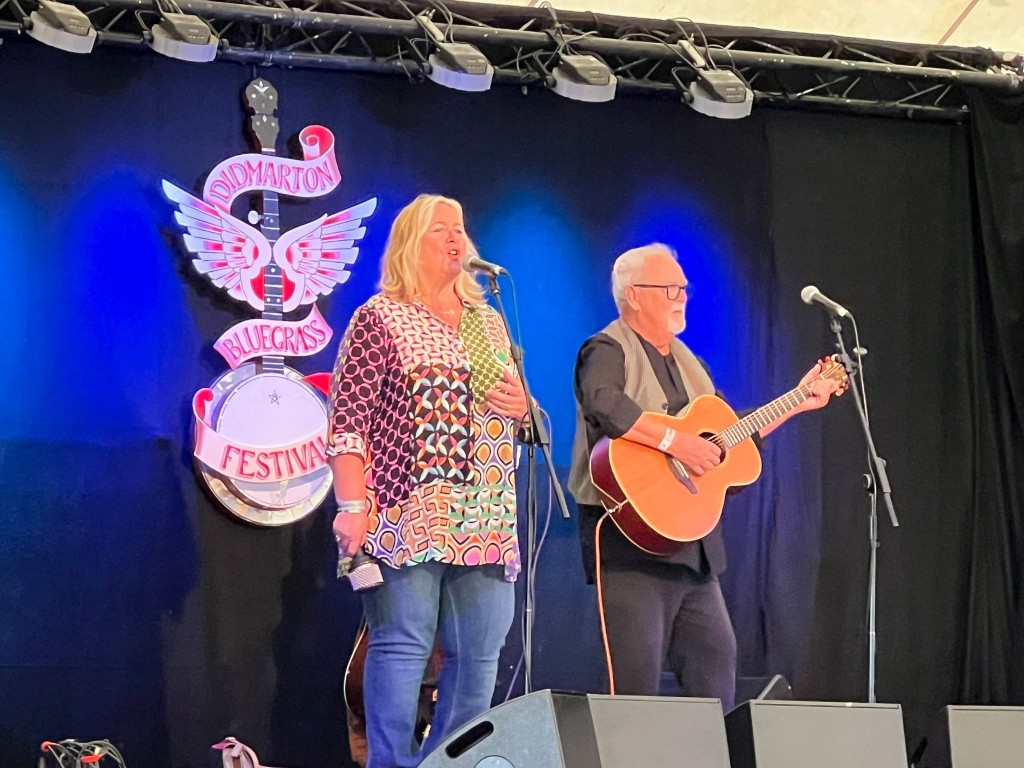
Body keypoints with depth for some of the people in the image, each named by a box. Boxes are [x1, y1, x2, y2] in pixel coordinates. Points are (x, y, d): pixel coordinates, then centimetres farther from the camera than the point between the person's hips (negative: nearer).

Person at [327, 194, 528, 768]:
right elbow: (349, 420, -8)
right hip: (409, 515, -6)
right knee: (402, 646, -6)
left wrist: (523, 409, 2)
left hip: (487, 520, 6)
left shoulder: (489, 320, 19)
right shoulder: (380, 318, 0)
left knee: (480, 653, 6)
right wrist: (353, 506, -19)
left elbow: (513, 409, 27)